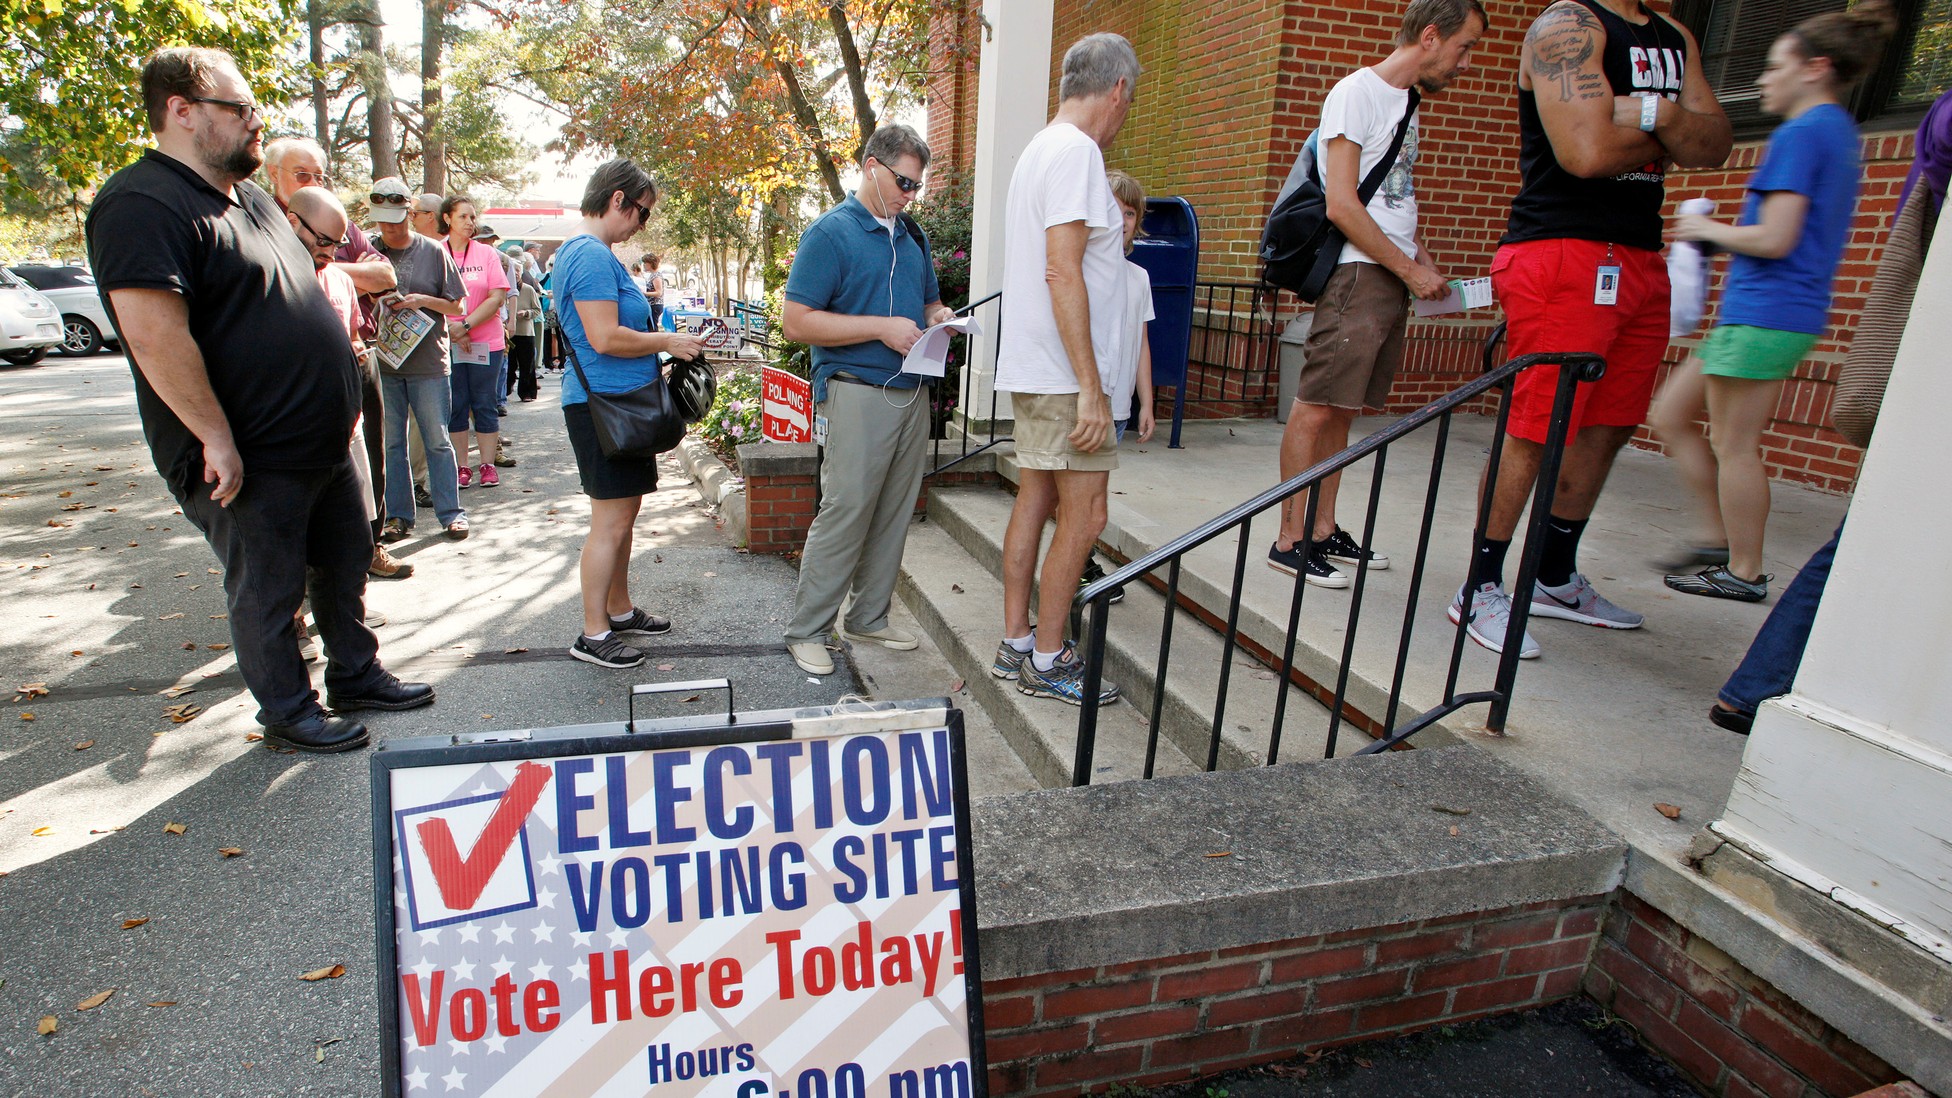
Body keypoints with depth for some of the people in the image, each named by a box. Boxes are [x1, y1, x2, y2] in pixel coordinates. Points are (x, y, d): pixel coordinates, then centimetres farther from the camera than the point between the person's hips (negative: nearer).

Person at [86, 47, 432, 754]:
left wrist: (340, 395, 18)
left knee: (345, 566, 19)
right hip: (249, 462, -9)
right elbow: (154, 336, -24)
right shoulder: (143, 207, -16)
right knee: (268, 591, 6)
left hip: (321, 442, 9)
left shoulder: (248, 197, 15)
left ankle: (356, 676, 35)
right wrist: (217, 439, -23)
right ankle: (288, 715, 22)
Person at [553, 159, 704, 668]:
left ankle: (620, 611, 30)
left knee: (623, 512, 18)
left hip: (616, 403, 11)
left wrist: (662, 338, 16)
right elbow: (605, 337, -23)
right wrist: (667, 342, -12)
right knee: (611, 521, -5)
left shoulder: (584, 252, 18)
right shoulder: (592, 255, -16)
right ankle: (593, 634, 4)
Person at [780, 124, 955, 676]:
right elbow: (797, 322, -13)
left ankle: (869, 616, 23)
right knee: (845, 512, -7)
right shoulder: (830, 232, -6)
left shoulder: (912, 234, 17)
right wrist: (882, 328, -18)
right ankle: (806, 631, 5)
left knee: (894, 513, 10)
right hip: (859, 393, -7)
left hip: (912, 394, 7)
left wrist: (939, 316, 3)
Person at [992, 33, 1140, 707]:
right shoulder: (1077, 152, -12)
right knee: (1084, 515, -4)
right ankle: (1047, 663, 5)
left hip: (1031, 369, 10)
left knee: (1036, 500, 12)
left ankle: (1016, 645, 20)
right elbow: (1063, 273, -21)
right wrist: (1091, 389, -23)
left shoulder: (1039, 150, 18)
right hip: (1065, 374, -10)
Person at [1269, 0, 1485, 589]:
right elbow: (1342, 207, -14)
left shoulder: (1406, 103, 21)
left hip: (1395, 277, 9)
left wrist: (1426, 264, 13)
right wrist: (1409, 270, -10)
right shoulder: (1357, 92, -6)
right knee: (1315, 407, -9)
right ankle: (1289, 541, -6)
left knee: (1342, 411, 9)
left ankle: (1324, 531, 14)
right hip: (1358, 273, -9)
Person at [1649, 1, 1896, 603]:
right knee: (1671, 417, 14)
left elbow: (1774, 240, -18)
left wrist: (1711, 229, -2)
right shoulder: (1841, 133, 19)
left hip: (1762, 315, -10)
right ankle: (1717, 539, 19)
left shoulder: (1802, 134, -12)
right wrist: (1723, 228, 17)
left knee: (1734, 444, -2)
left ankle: (1744, 572, 8)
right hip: (1786, 311, 10)